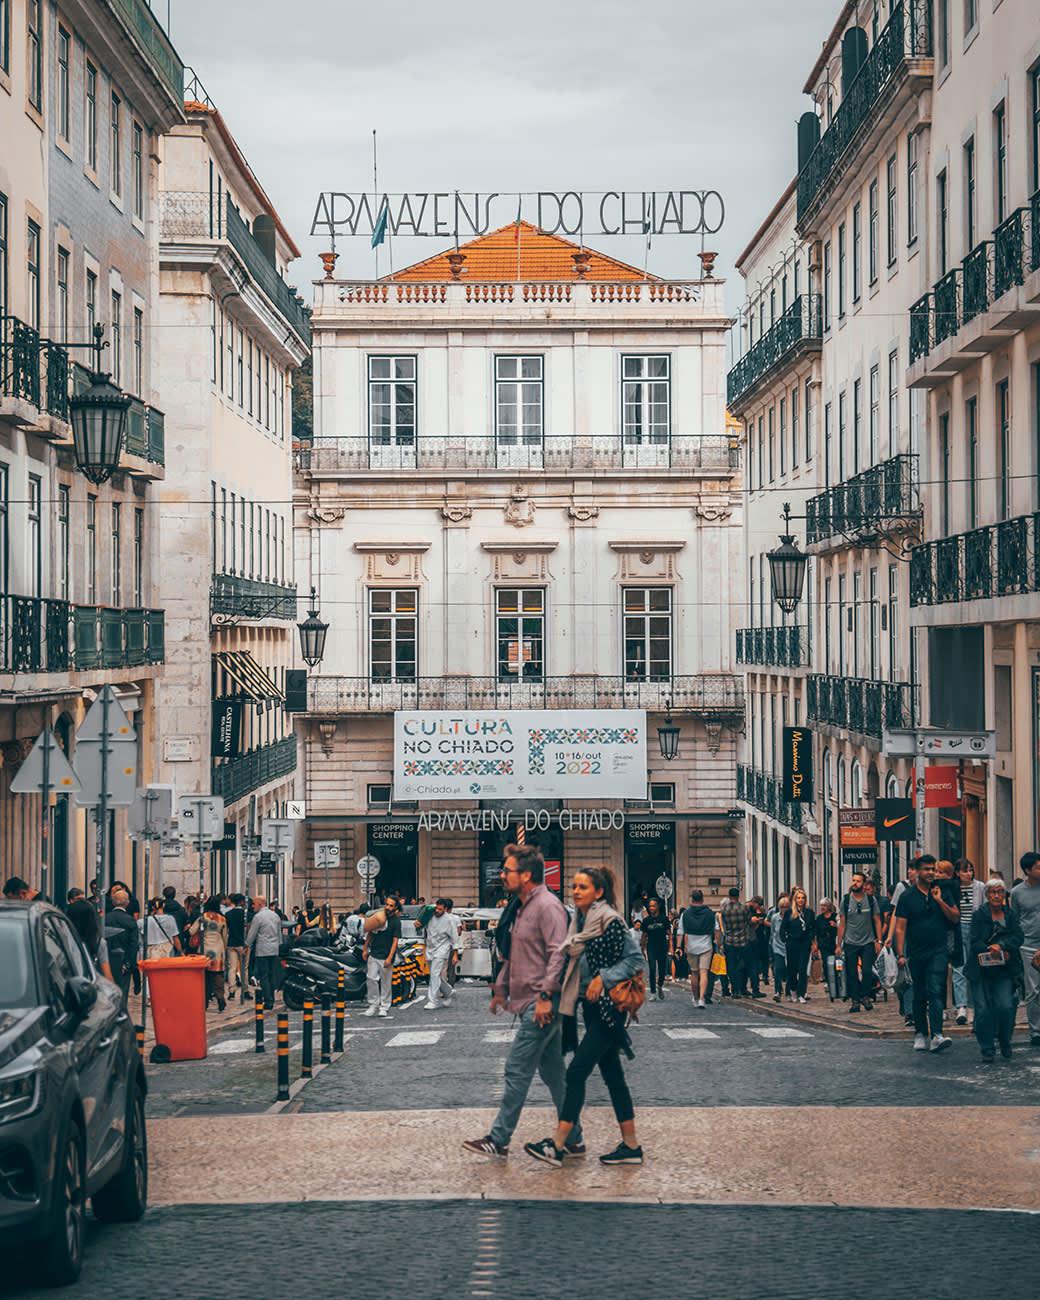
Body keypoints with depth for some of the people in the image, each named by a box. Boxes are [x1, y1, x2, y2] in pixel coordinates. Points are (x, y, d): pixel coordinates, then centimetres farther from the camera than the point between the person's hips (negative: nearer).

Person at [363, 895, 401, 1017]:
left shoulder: (396, 921, -7)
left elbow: (395, 941, -11)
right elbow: (370, 933, 17)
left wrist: (390, 958, -18)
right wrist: (365, 949, 13)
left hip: (386, 957, -4)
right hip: (373, 954, 4)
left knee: (386, 983, 1)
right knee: (372, 979, 0)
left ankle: (384, 1007, 9)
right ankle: (373, 1005, 8)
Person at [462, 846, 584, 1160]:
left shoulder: (547, 906, -14)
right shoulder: (520, 907, 17)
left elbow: (558, 954, -22)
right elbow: (512, 955, 27)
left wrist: (546, 996, -25)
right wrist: (500, 989, 25)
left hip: (540, 1005, -10)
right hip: (528, 1003, 10)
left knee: (517, 1070, -6)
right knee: (553, 1072, 12)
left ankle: (498, 1139, -1)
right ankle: (572, 1140, 16)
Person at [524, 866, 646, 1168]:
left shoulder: (610, 922, -14)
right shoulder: (579, 920, 10)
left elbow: (636, 960, -14)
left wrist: (603, 978, -20)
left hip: (608, 1007, -9)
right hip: (591, 1006, 9)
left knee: (577, 1071, -11)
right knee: (612, 1074, 11)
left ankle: (557, 1146, -10)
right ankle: (631, 1145, 16)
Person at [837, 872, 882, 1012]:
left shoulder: (871, 900, 1)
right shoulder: (846, 901, 3)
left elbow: (877, 921, 4)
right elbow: (842, 924, 5)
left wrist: (878, 940, -4)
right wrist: (839, 944, 3)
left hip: (868, 942, -1)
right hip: (850, 943, 1)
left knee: (867, 971, -8)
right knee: (852, 974, 1)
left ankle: (866, 997, 9)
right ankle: (854, 1000, 9)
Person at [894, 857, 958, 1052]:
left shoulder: (941, 892, 8)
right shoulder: (907, 896, 2)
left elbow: (955, 918, 4)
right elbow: (900, 927, -1)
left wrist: (940, 901, -9)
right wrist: (900, 954, -9)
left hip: (938, 950, 0)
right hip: (916, 953, 0)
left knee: (935, 991, -14)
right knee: (919, 996, 9)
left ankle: (936, 1035, -23)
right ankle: (920, 1034, 19)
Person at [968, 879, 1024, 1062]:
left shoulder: (1011, 915, 9)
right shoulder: (979, 915, 1)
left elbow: (1018, 937, -4)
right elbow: (975, 942, -7)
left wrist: (1001, 946, -20)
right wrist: (991, 951, -20)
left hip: (1004, 970, 1)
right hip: (981, 969, -1)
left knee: (1005, 1007, -10)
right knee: (983, 1009, -6)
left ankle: (1005, 1044, 13)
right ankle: (986, 1049, 6)